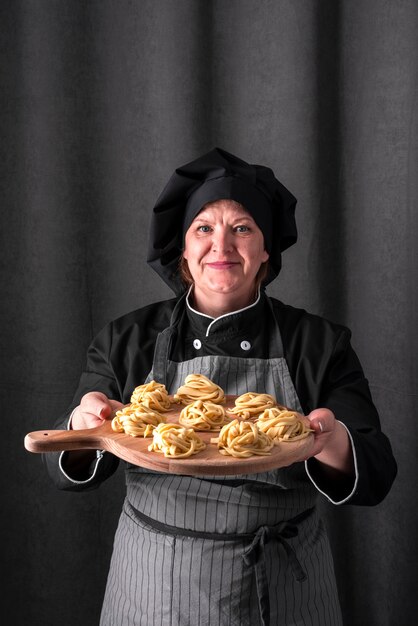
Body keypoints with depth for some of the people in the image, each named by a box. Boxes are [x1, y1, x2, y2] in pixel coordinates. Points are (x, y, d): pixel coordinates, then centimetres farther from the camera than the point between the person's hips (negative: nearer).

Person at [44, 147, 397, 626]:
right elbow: (69, 470, -4)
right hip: (154, 587, 1)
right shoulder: (127, 341, -5)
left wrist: (333, 445, -34)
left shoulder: (319, 344, -7)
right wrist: (85, 428, -27)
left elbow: (375, 480, -12)